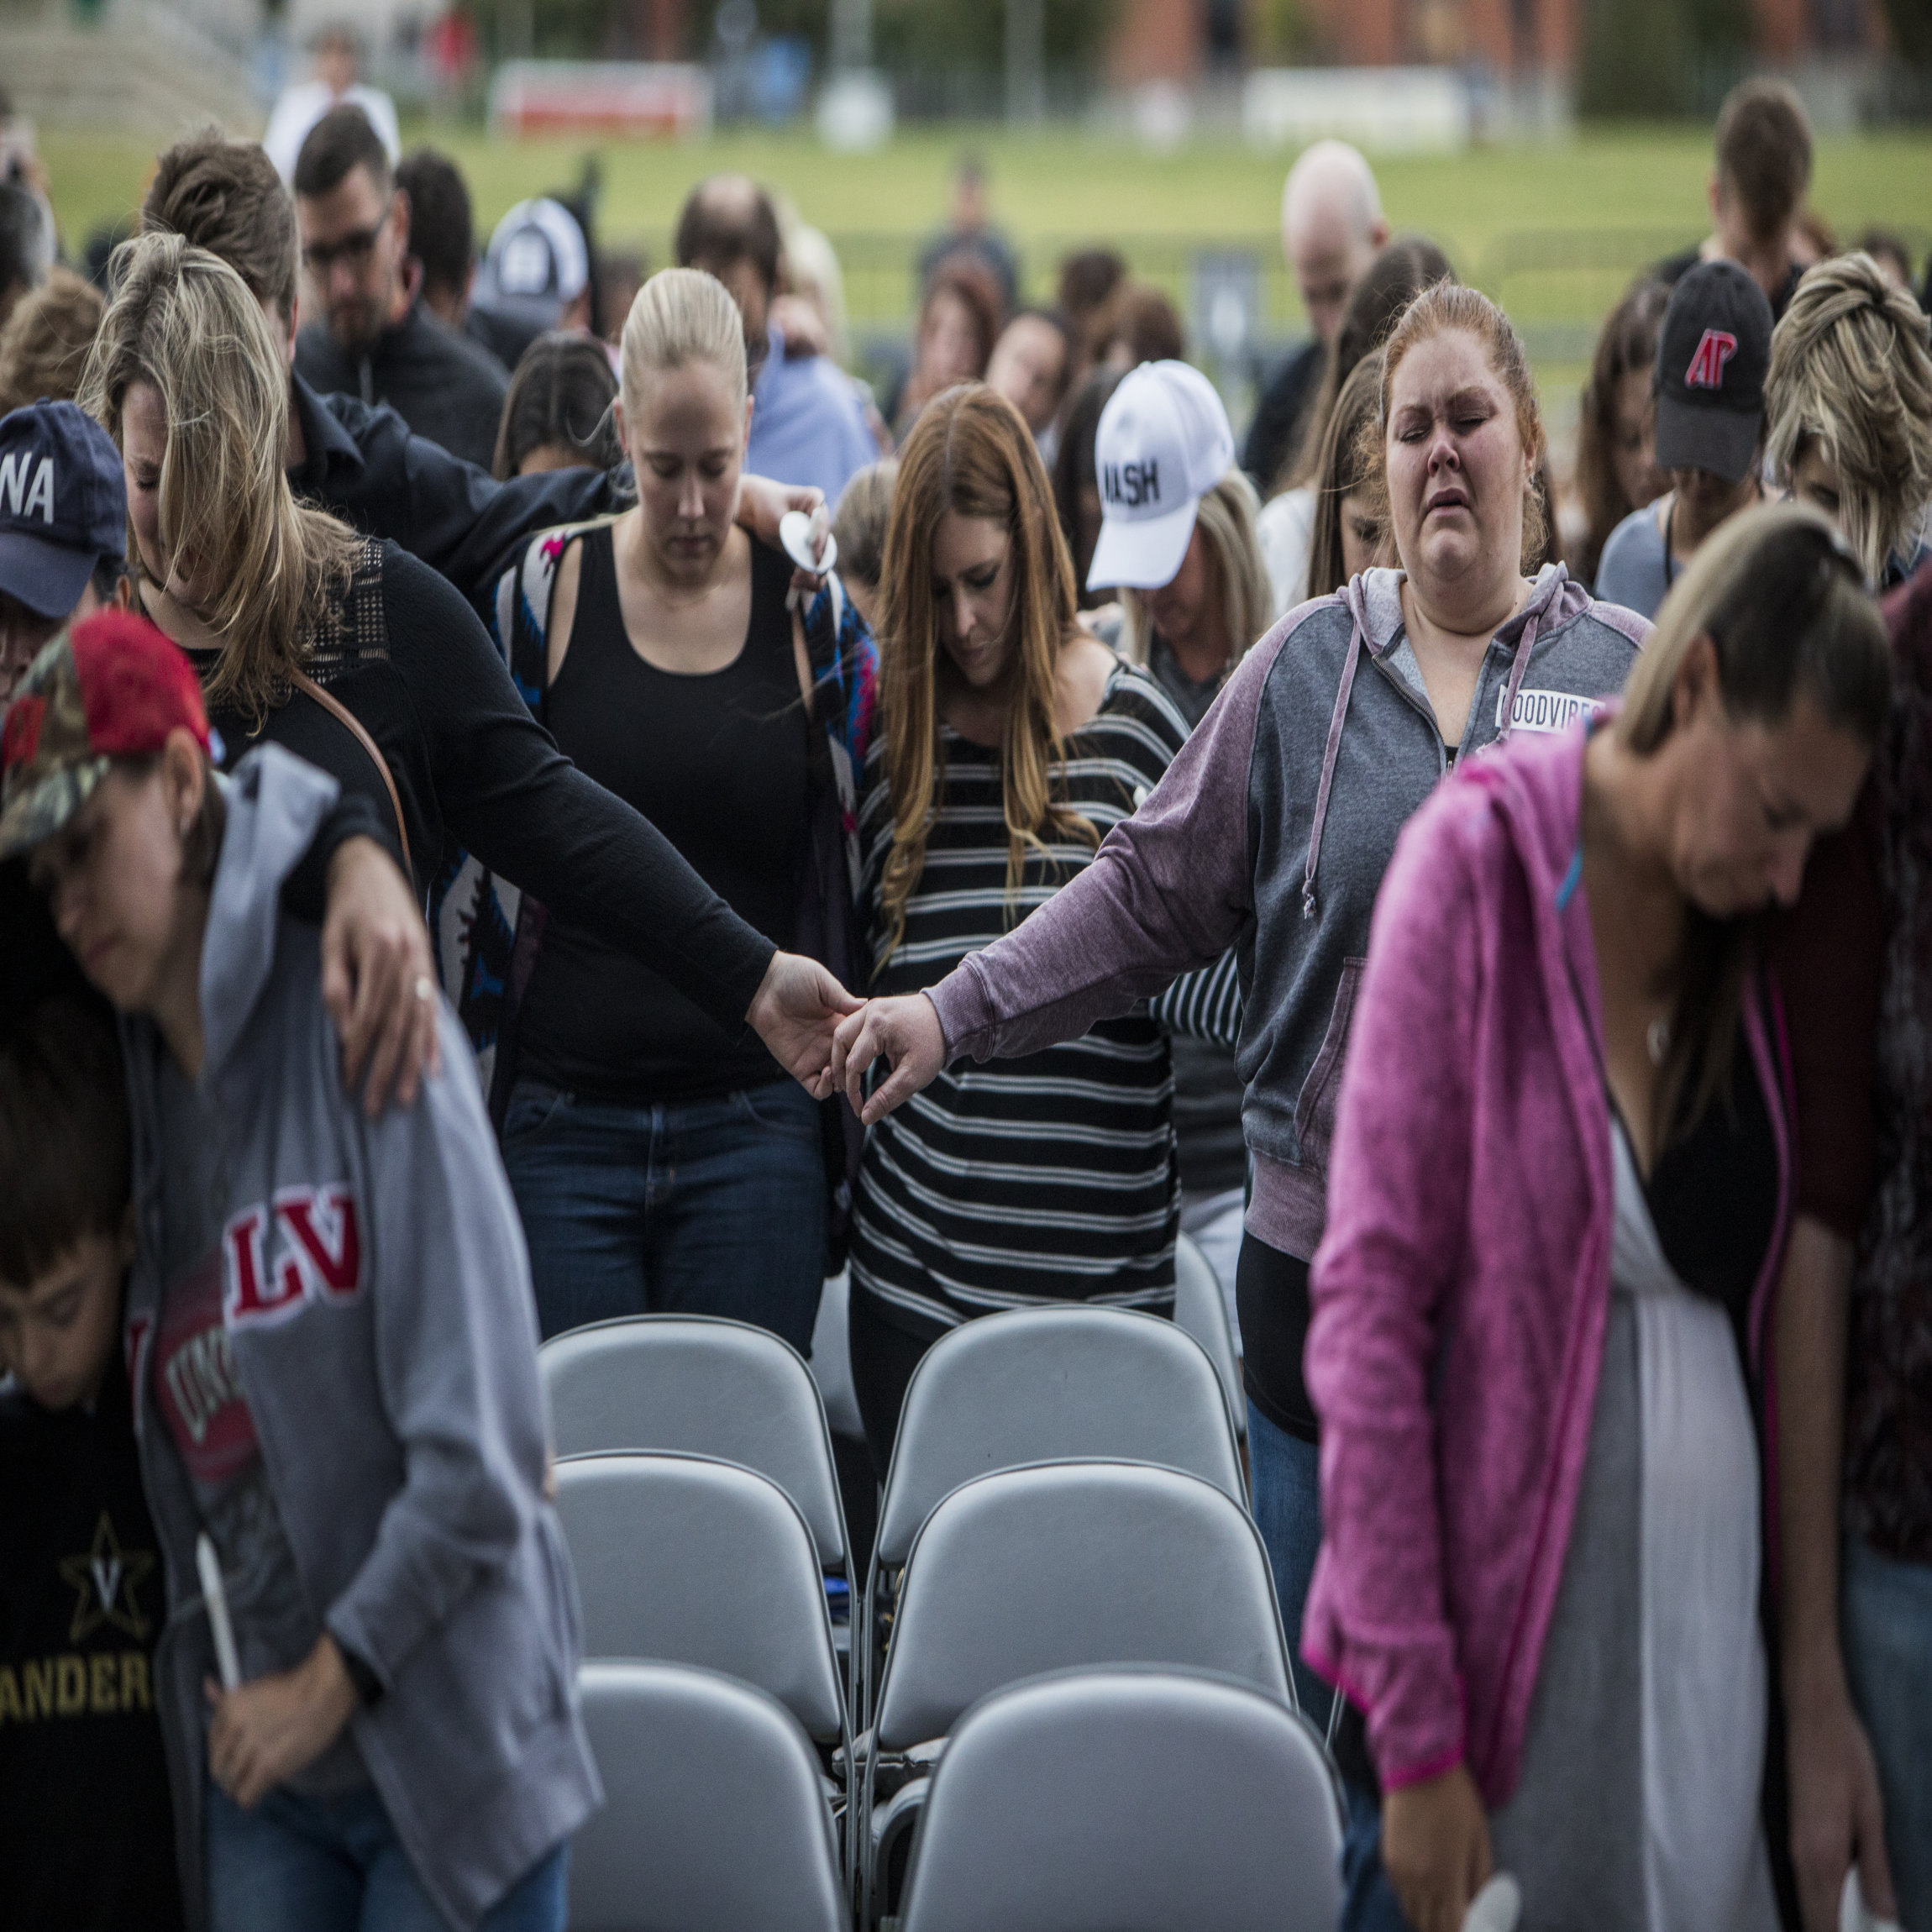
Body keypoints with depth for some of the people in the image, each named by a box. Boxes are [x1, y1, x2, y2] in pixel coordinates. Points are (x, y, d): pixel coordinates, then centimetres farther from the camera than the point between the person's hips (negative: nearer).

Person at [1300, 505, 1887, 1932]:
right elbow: (1369, 1306, -11)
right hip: (1510, 1638, -4)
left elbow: (1778, 1305, 11)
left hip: (1717, 1635, 5)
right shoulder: (1479, 866, -9)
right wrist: (1413, 1733, -13)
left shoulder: (1760, 932, 6)